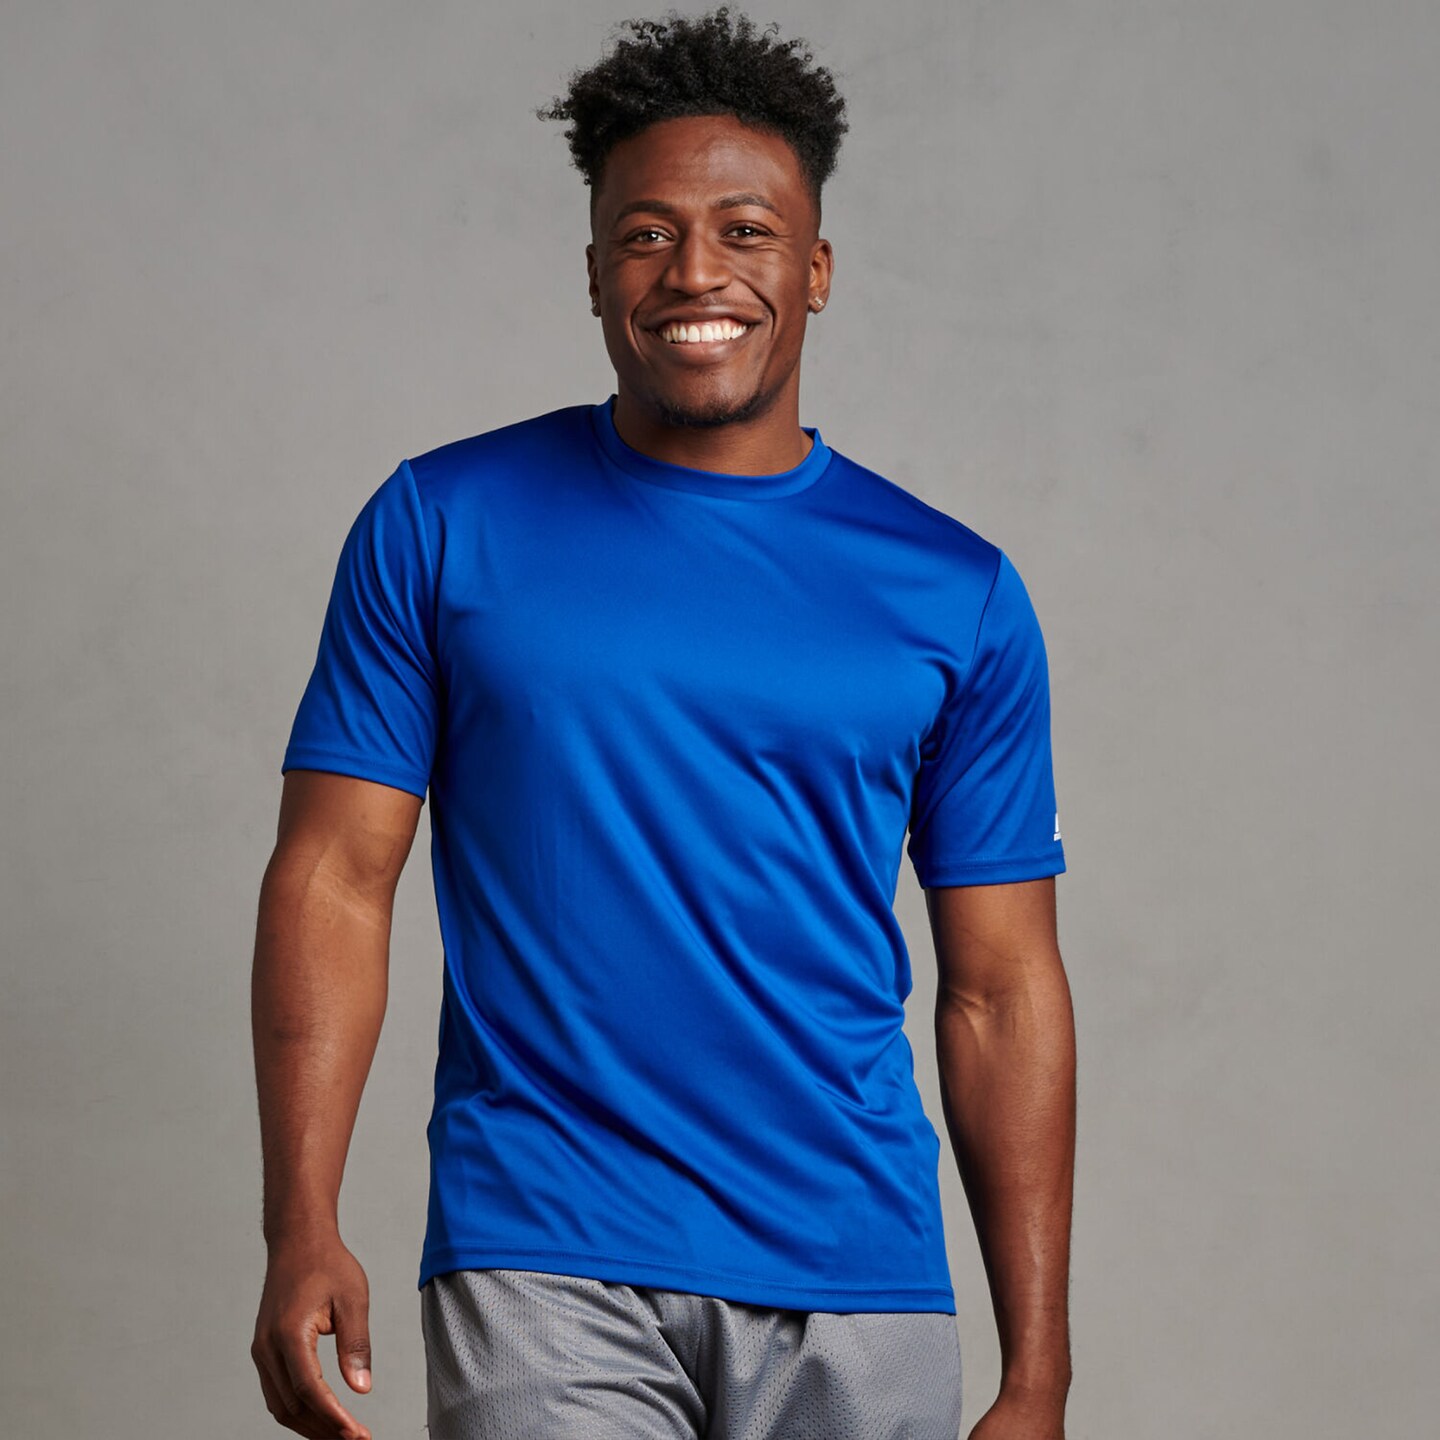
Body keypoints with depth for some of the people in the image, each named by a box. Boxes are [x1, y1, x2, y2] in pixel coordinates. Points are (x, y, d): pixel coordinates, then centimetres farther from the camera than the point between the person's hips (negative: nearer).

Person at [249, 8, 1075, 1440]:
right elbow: (335, 878, 1)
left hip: (855, 1284, 2)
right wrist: (302, 1230, -11)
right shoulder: (440, 527, 3)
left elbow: (1000, 994, 6)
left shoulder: (956, 596, 6)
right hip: (542, 1265, -2)